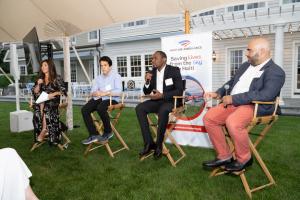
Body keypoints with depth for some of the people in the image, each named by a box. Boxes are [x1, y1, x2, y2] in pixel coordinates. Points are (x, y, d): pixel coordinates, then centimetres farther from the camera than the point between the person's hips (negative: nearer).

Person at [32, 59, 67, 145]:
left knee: (45, 107, -36)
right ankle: (45, 130, -27)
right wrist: (38, 84, 2)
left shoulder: (57, 78, 6)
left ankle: (44, 129, -25)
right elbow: (35, 92, 20)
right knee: (37, 108, -30)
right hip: (42, 100, 4)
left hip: (54, 100, -4)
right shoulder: (40, 79, 23)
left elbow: (63, 91, -3)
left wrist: (53, 94, -16)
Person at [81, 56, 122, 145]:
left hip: (112, 99, -6)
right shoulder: (98, 78, 21)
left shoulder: (116, 76, 4)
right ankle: (93, 134, -14)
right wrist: (95, 93, -14)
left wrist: (105, 93, -20)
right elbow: (92, 92, 11)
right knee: (84, 109, -18)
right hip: (99, 99, 6)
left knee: (100, 108, -36)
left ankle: (108, 132, -14)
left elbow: (118, 91, -12)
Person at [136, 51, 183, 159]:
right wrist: (147, 82, -9)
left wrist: (162, 95, -23)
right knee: (139, 108, -21)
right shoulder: (152, 72, 9)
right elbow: (146, 92, 12)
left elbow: (179, 91, -13)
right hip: (156, 100, 5)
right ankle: (149, 143, -19)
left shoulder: (174, 70, -5)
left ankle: (159, 144, -20)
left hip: (170, 101, -5)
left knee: (163, 110, -38)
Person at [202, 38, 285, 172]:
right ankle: (224, 156, 2)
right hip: (232, 103, 8)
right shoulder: (245, 66, 20)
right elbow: (231, 83, 27)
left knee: (232, 122, -35)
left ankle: (244, 158, -7)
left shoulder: (275, 72, -6)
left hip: (256, 107, -8)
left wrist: (233, 98, -21)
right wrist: (218, 94, 7)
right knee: (209, 118, -10)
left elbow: (265, 95, -21)